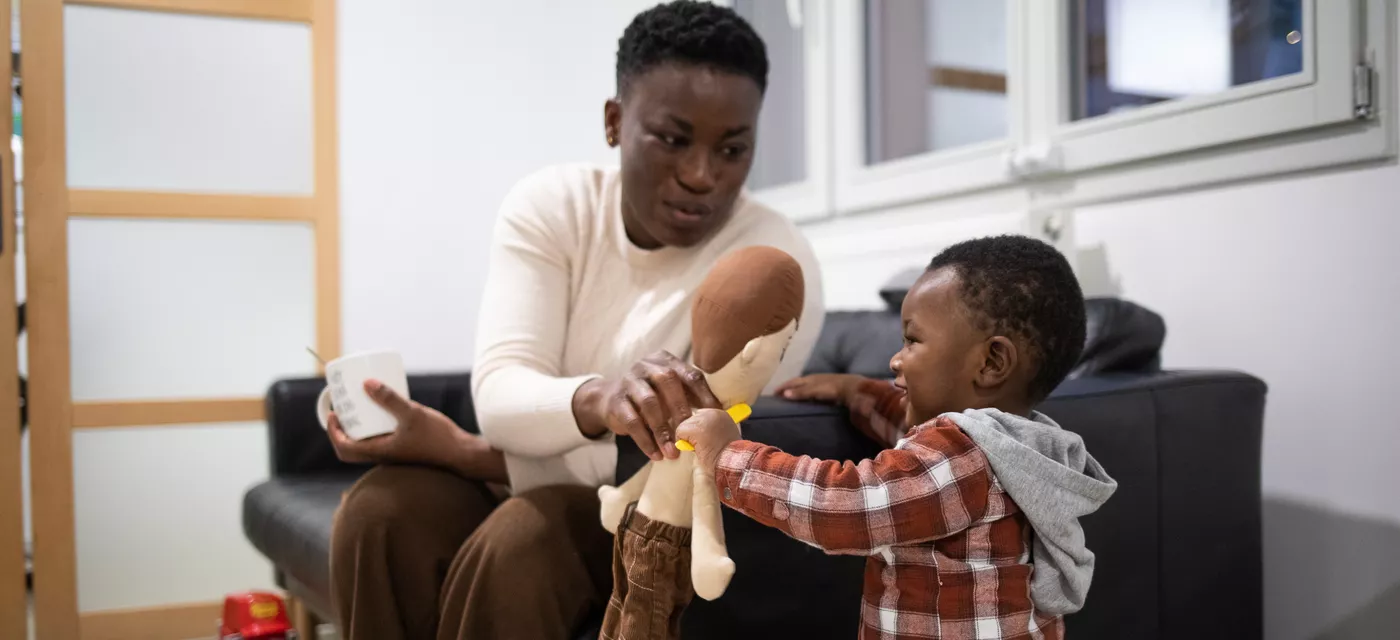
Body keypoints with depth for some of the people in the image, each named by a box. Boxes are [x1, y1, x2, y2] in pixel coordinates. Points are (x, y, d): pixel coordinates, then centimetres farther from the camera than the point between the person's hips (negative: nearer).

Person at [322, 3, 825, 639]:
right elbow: (499, 395, -23)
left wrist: (455, 449, -21)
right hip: (540, 492, 3)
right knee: (382, 510, -23)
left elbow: (662, 472, -22)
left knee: (518, 546, -31)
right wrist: (597, 400, -47)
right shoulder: (549, 205, -10)